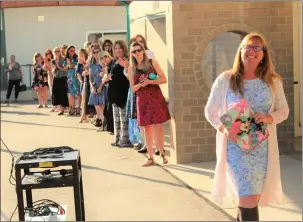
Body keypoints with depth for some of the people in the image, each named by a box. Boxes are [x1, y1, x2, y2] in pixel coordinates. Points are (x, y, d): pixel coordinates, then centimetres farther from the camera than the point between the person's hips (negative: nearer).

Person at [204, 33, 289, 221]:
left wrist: (269, 118, -13)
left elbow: (284, 110, 9)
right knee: (248, 199, -10)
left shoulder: (273, 81, 3)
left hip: (262, 147, 3)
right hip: (235, 146, -3)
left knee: (252, 196, 13)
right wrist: (224, 128, -13)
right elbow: (210, 111, 5)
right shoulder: (225, 80, -1)